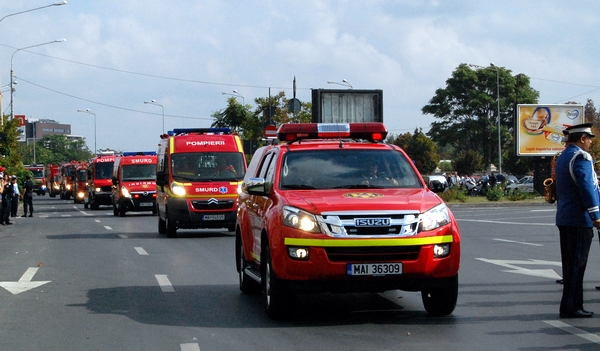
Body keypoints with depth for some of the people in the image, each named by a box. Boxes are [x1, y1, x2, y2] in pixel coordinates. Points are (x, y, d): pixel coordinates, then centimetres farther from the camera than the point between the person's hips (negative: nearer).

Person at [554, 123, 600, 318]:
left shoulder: (562, 158, 16)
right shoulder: (581, 157, -14)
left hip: (565, 219, 10)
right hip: (580, 220, -10)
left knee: (570, 264, 12)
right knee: (577, 264, -6)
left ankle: (572, 306, 16)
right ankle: (571, 307, -5)